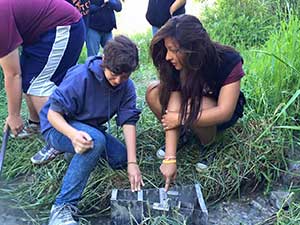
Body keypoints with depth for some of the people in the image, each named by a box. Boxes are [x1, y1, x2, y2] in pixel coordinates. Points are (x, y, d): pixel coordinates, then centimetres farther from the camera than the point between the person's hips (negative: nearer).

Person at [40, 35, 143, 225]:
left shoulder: (127, 87, -12)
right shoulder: (81, 76, -28)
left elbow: (129, 122, -17)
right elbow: (53, 113, -26)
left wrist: (132, 163, -26)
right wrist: (73, 134, -47)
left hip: (90, 128, 6)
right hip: (59, 126, -6)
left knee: (121, 158, -9)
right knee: (96, 140, -36)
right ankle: (64, 206, -31)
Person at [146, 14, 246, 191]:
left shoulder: (229, 61, -32)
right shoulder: (175, 65, -22)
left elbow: (224, 112, -32)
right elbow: (172, 112, -28)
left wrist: (182, 118, -29)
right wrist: (170, 158, -33)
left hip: (220, 115, -3)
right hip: (192, 102, 4)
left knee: (193, 106, -37)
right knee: (153, 93, -20)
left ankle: (209, 145, -7)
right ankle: (181, 137, -1)